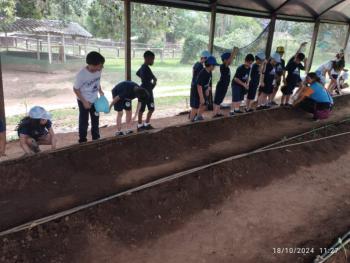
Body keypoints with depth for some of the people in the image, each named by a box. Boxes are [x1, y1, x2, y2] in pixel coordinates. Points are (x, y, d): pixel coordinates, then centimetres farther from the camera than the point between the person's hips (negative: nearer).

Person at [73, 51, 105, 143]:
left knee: (96, 121, 18)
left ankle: (96, 139, 35)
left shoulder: (99, 70, -14)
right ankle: (83, 141, 24)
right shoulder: (81, 74, -29)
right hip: (84, 101, -5)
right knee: (84, 122, 7)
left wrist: (100, 91, -4)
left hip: (95, 100, 6)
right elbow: (76, 89, -18)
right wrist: (84, 102, -19)